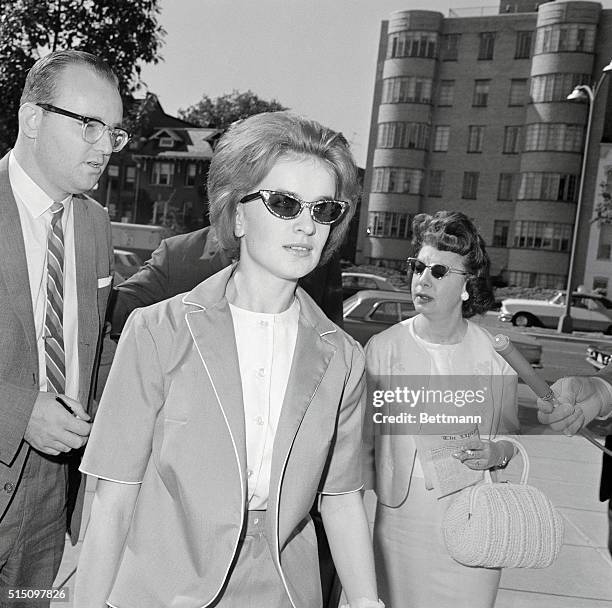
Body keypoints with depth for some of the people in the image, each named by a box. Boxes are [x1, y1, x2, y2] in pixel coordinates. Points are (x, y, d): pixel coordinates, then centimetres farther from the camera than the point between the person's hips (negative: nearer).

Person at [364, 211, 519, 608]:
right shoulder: (382, 349, -6)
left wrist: (498, 453, -13)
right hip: (399, 527, 0)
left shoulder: (497, 355, -4)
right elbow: (363, 443, 0)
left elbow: (512, 437, 9)